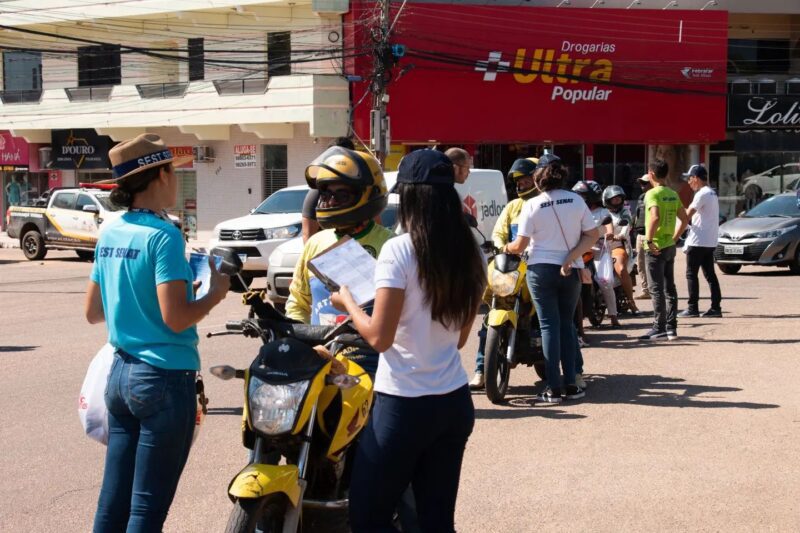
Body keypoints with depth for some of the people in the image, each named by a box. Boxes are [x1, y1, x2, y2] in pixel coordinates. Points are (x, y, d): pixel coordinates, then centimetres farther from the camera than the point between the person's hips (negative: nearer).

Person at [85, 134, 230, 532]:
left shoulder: (109, 234, 8)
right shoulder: (163, 235, -15)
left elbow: (93, 312, 14)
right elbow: (175, 318, -22)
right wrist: (216, 293, -6)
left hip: (120, 374, 8)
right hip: (164, 378, -8)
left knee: (113, 499, 12)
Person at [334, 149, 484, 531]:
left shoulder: (399, 250, -13)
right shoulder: (468, 253, 6)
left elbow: (379, 337, -15)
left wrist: (347, 301, 1)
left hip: (403, 404, -7)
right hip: (455, 402, 7)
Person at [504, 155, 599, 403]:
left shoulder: (532, 205, -7)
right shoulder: (576, 200, 2)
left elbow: (520, 245, -7)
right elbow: (593, 235, -1)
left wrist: (507, 248, 13)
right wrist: (570, 258, -5)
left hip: (541, 269, -3)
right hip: (570, 271, 3)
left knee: (549, 325, 1)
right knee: (566, 324, 14)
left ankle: (554, 388, -1)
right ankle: (571, 385, 12)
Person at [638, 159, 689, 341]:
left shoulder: (652, 194, -13)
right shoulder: (673, 194, 10)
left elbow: (655, 217, -27)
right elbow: (684, 219, 11)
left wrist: (649, 240, -20)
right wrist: (674, 238, 15)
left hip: (655, 248, -7)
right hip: (670, 246, 8)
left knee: (656, 289, -4)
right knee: (670, 288, 11)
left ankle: (659, 328, -3)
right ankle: (671, 327, 14)